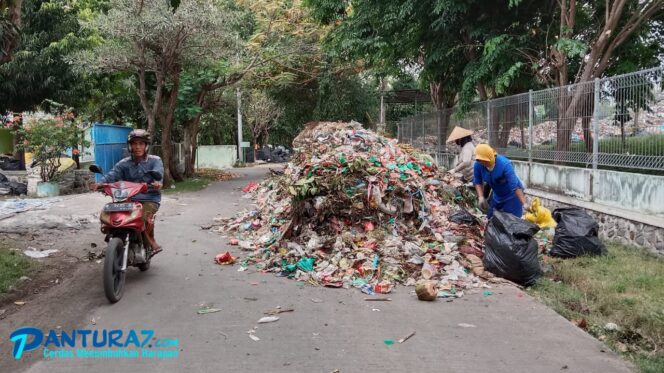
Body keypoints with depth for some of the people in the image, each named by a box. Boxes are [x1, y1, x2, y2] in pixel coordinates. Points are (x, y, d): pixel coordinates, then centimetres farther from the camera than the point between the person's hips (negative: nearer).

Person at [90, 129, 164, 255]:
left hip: (150, 198, -4)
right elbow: (112, 174, -6)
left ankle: (152, 242, -4)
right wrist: (100, 183, -27)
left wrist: (156, 182, -42)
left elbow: (158, 172, -18)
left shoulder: (155, 161, 2)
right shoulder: (124, 163, 10)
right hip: (129, 199, 4)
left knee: (146, 216, -31)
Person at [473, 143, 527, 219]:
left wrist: (524, 204, -41)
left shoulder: (504, 164, -34)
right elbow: (477, 182, -3)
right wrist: (481, 197, -17)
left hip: (512, 195, -6)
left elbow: (515, 186, -38)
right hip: (497, 196, 6)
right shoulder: (478, 165, -19)